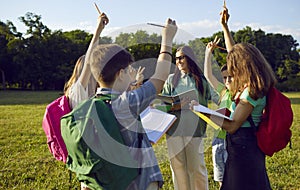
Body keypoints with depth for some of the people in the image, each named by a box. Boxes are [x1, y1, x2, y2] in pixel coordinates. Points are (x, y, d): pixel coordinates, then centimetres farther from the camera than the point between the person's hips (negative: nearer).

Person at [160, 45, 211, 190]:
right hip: (174, 128, 2)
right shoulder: (171, 79, 14)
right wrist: (174, 106, -11)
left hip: (194, 129, -1)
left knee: (197, 167, 1)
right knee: (178, 166, 3)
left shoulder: (200, 80, 10)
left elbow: (206, 104, 10)